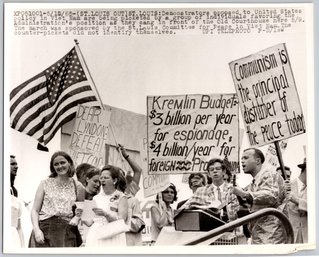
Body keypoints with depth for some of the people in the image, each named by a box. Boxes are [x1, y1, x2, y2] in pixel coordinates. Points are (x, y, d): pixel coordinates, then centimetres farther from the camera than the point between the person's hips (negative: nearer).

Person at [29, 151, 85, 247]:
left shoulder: (77, 186, 10)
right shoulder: (45, 183, 9)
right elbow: (35, 210, 5)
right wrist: (36, 230, -8)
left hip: (67, 232, 0)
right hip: (45, 230, 0)